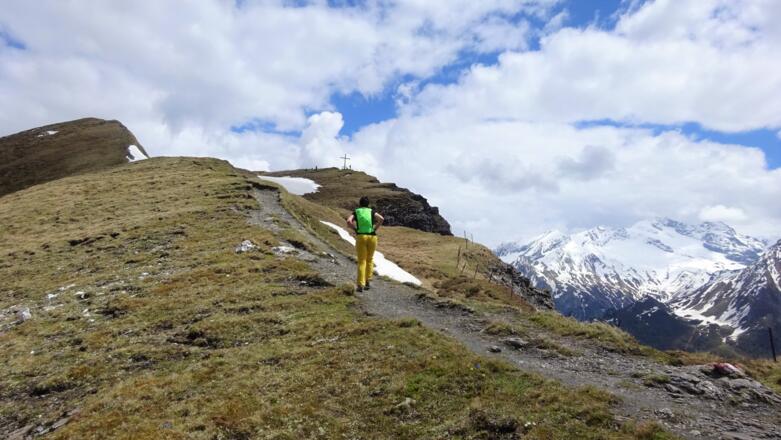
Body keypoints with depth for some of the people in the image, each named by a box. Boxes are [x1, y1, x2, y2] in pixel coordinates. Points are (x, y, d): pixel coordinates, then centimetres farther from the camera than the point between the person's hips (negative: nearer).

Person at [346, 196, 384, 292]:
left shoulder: (355, 212, 8)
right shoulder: (372, 212, 9)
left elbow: (348, 221, -11)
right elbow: (381, 219, -9)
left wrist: (355, 229, 1)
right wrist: (375, 229, 0)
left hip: (361, 237, -1)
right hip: (372, 237, 1)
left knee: (362, 261, 3)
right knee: (370, 259, 19)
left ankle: (360, 285, -6)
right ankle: (368, 282, 16)